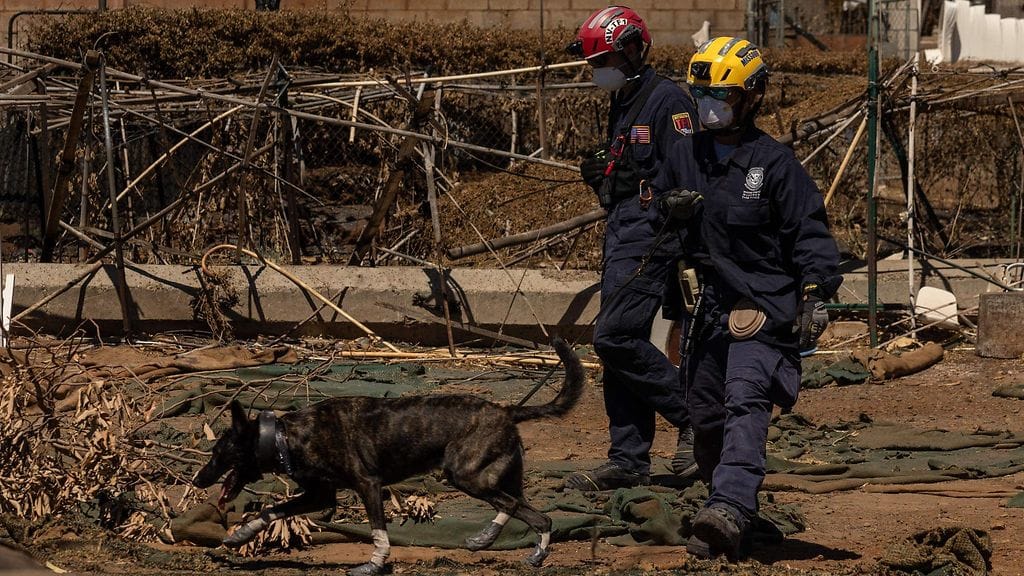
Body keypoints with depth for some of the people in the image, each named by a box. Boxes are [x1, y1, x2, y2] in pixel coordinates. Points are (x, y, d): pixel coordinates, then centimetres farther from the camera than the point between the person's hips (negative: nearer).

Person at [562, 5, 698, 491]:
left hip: (652, 241, -10)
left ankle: (695, 415, -5)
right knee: (618, 343, 7)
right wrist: (599, 174, 13)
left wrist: (668, 246, -22)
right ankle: (628, 461, 9)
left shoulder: (666, 100, -12)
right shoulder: (622, 105, 19)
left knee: (615, 337, -16)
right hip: (621, 238, 10)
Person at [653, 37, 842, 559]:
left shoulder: (774, 164, -7)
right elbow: (660, 200, 24)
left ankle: (730, 511, -38)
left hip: (764, 308, -7)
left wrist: (816, 295, -15)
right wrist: (671, 207, -1)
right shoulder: (686, 156, 11)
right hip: (709, 305, 7)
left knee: (746, 404, -23)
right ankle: (721, 496, 29)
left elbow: (810, 233, -6)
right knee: (706, 415, 12)